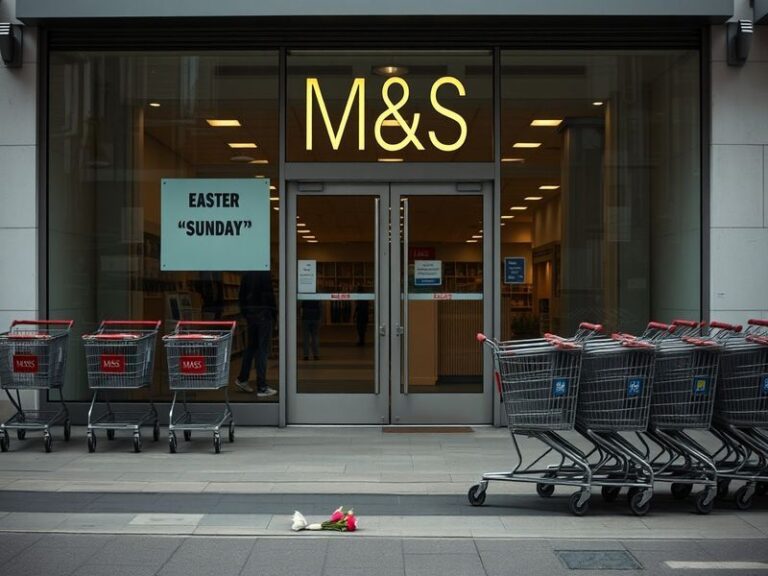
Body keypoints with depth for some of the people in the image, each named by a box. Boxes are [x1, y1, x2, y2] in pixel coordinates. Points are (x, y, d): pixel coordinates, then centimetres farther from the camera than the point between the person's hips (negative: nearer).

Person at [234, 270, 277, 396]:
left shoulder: (246, 275, 7)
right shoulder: (266, 274, -13)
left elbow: (242, 296, 11)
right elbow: (269, 296, -15)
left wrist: (245, 313, 17)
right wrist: (274, 314, -5)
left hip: (250, 314, 6)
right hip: (264, 315, -6)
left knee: (251, 347, 19)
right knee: (263, 350, -2)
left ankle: (242, 379, 24)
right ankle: (261, 387, 0)